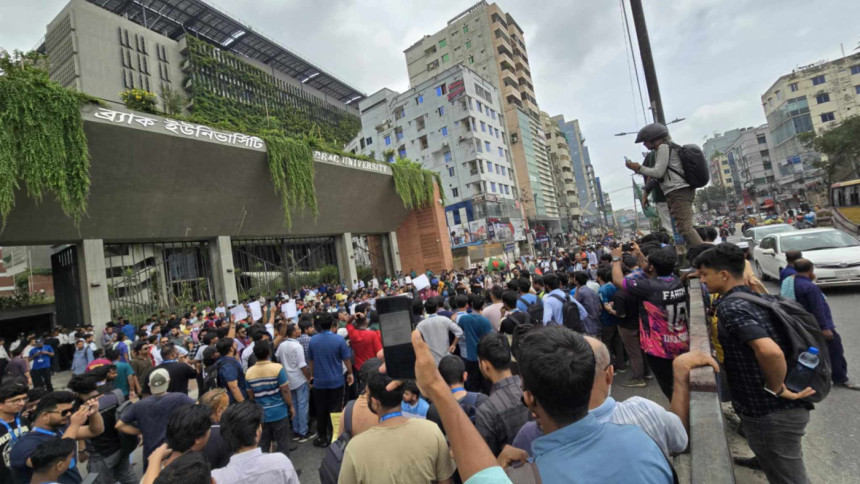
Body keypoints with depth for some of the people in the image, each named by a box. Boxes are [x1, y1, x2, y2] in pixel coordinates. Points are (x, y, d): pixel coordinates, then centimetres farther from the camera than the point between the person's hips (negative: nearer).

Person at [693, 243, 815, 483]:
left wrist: (776, 389, -19)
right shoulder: (760, 297, 6)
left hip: (769, 414, -9)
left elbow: (770, 351, -36)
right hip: (784, 409, 9)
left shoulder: (729, 306, -23)